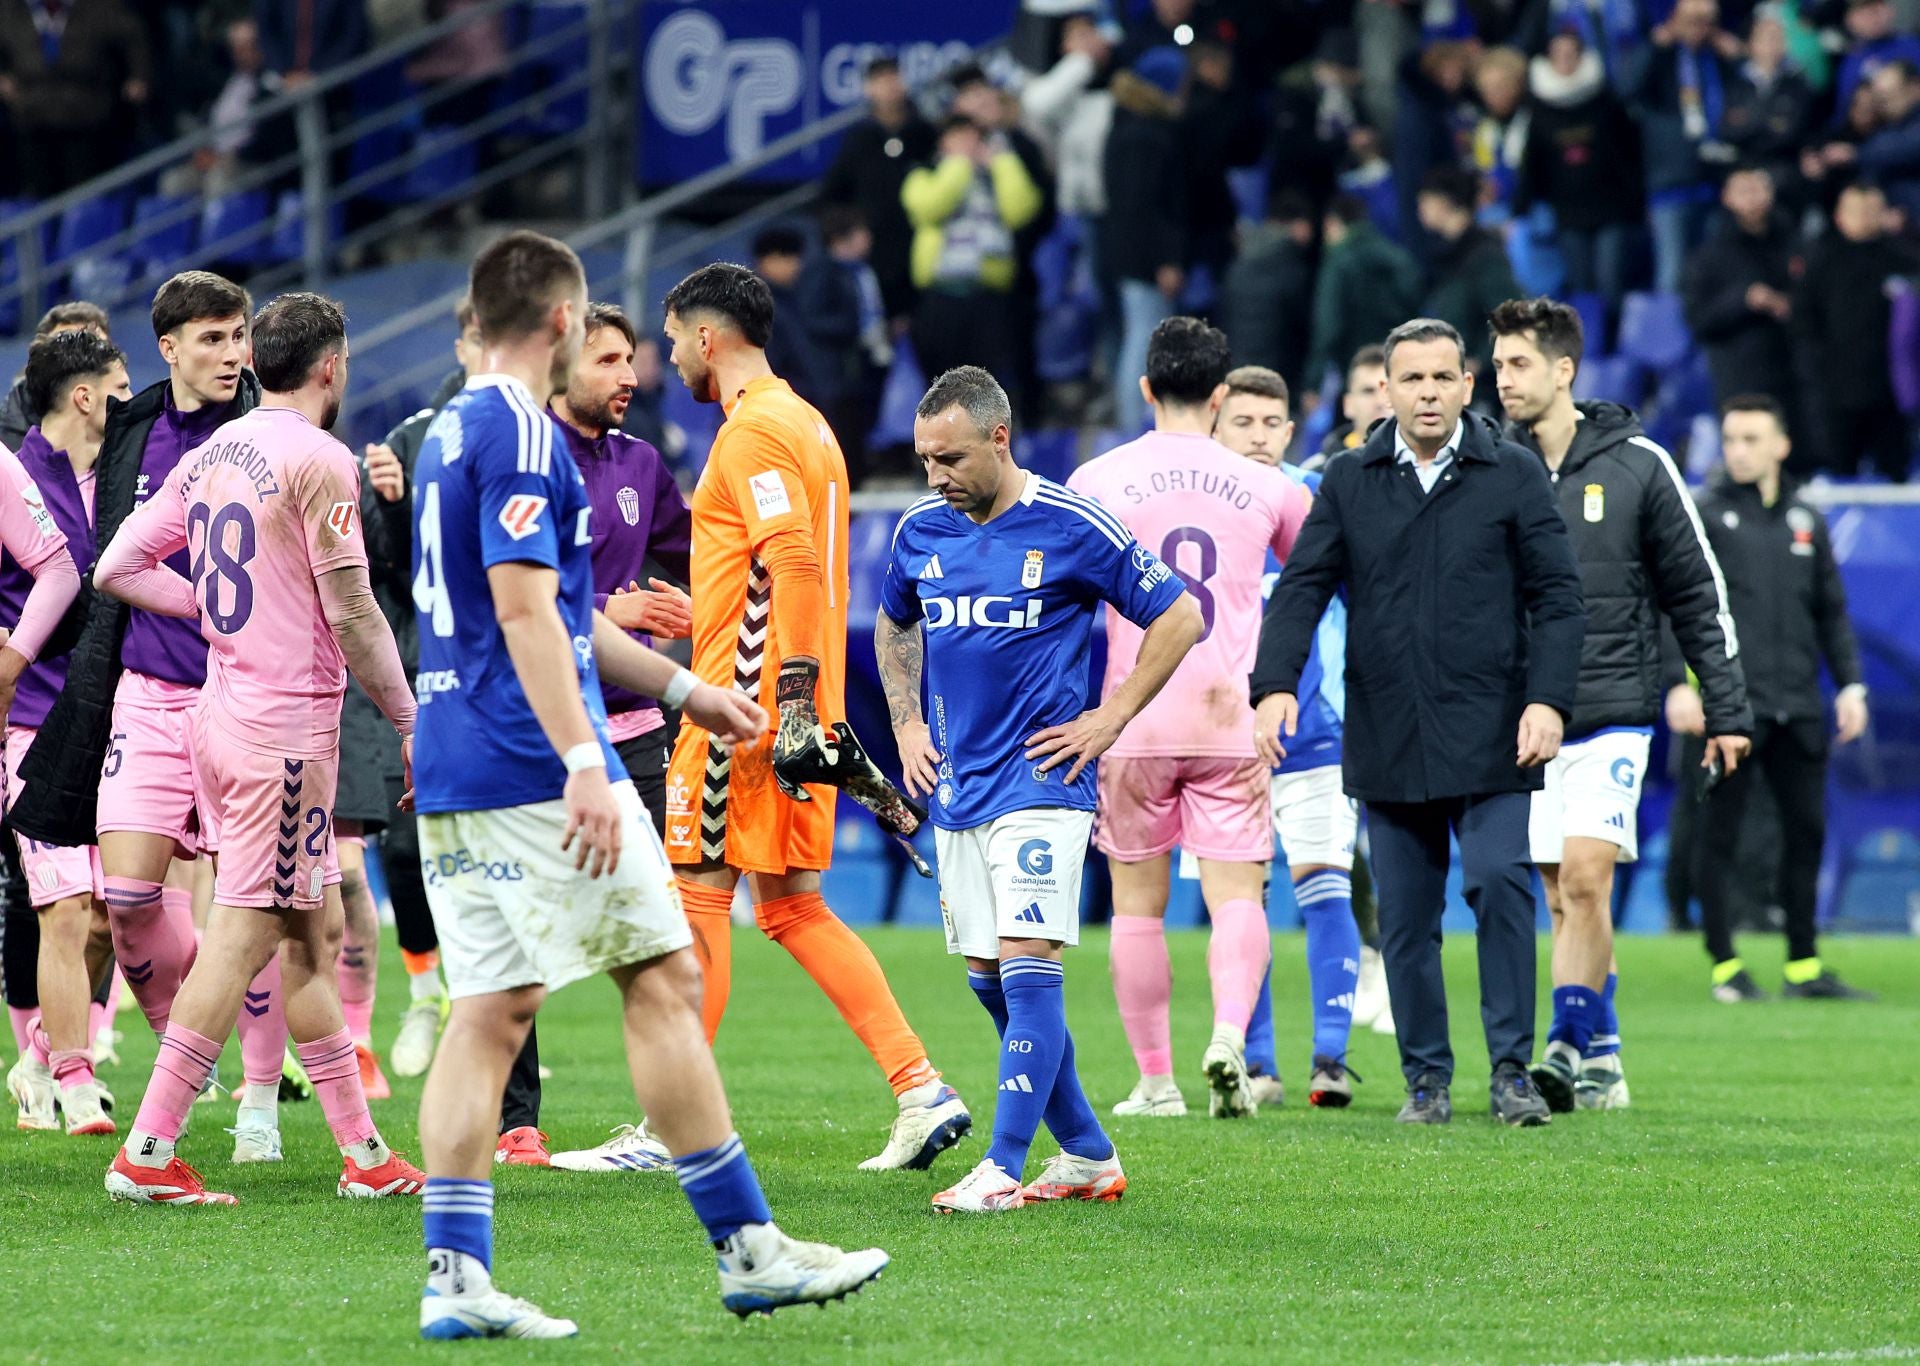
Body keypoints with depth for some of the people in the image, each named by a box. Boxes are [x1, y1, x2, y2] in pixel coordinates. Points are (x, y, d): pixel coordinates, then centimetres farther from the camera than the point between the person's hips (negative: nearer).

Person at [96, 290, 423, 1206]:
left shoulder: (212, 453, 11)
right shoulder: (319, 460, -13)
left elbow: (115, 570, 12)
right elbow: (353, 615, -15)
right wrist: (409, 723, -6)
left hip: (221, 710, 9)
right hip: (287, 725, -9)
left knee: (317, 929, 14)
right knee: (243, 936, -7)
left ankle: (361, 1147, 17)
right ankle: (147, 1152, -10)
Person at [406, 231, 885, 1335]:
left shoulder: (452, 433, 19)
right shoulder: (522, 435, -11)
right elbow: (525, 610, -21)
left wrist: (682, 687, 32)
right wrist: (582, 762, -25)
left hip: (454, 779, 9)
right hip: (532, 770, -9)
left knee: (491, 1013, 5)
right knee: (665, 978, -2)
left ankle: (457, 1275, -3)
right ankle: (748, 1248, 1)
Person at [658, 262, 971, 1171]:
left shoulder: (752, 429, -12)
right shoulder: (802, 422, 18)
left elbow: (795, 564, -22)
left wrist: (792, 698, -25)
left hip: (748, 704, -9)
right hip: (791, 705, 10)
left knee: (700, 893, -4)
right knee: (791, 905, 10)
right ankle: (920, 1090, 3)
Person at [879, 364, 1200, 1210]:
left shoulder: (1072, 528, -9)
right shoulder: (921, 531, 7)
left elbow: (1178, 617, -1)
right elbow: (893, 626, 28)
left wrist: (1108, 721, -5)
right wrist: (907, 724, 15)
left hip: (1039, 784, -6)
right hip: (957, 788, 7)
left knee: (1027, 968, -14)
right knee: (990, 981, 8)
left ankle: (1004, 1166, -17)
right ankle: (1088, 1154, 19)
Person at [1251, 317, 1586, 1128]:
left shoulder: (1514, 477, 4)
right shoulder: (1348, 484, 8)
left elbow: (1557, 596, 2)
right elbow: (1301, 589, 4)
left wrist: (1548, 698, -11)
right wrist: (1274, 685, -13)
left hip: (1489, 739, -2)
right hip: (1388, 742, 2)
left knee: (1500, 882, -15)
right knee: (1405, 917, 5)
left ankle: (1512, 1072, -8)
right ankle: (1425, 1077, 14)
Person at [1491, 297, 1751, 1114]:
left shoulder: (1637, 465, -1)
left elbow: (1697, 594, 5)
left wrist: (1727, 711, 4)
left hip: (1612, 715, -3)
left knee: (1584, 875, -18)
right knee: (1563, 897, 6)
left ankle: (1568, 1047, -18)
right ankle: (1602, 1062, 15)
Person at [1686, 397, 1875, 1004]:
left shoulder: (1805, 520, 14)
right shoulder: (1704, 515, 0)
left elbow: (1832, 611, 20)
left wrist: (1851, 684, 11)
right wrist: (1679, 683, -16)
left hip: (1798, 706, 5)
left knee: (1807, 829, 7)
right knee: (1721, 833, -1)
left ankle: (1804, 966, 16)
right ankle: (1725, 967, 5)